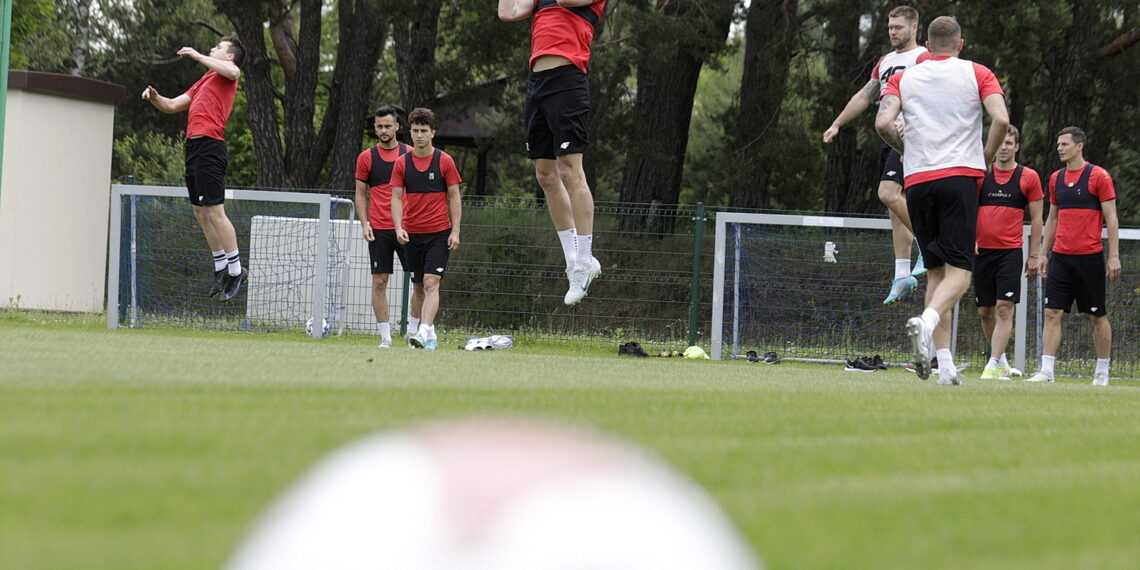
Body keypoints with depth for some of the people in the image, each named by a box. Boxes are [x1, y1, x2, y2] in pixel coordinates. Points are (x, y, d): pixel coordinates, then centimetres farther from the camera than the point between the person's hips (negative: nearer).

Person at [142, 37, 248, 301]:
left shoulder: (225, 73, 1)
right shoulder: (204, 81, 27)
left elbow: (232, 72, -26)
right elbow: (172, 105, 31)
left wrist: (198, 56, -16)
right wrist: (155, 97, 9)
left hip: (209, 146, -10)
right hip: (195, 147, 10)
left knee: (214, 211, -11)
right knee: (201, 213, 12)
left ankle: (236, 270, -7)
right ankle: (221, 268, 20)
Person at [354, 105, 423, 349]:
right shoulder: (366, 158, 6)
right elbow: (361, 194, 10)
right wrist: (364, 224, -1)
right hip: (378, 229, 0)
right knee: (379, 282, -3)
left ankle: (413, 331, 12)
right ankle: (385, 336, 1)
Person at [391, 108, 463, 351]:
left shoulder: (444, 161, -2)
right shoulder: (402, 163, 4)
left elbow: (454, 197, 1)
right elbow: (396, 197, 2)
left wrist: (455, 231, -6)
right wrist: (398, 227, -13)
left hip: (439, 233, -3)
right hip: (411, 234, 3)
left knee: (431, 283, -16)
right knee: (419, 286, 9)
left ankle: (424, 333, -26)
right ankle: (431, 335, 21)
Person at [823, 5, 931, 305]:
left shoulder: (923, 58, -5)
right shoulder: (885, 62, 21)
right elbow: (864, 96, 29)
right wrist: (837, 124, 26)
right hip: (890, 140, 8)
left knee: (889, 193, -23)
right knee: (895, 205, 4)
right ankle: (902, 276, 4)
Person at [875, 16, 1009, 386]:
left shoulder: (903, 78, 12)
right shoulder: (977, 74, 7)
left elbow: (883, 123, -4)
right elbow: (1001, 119, -8)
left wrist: (908, 151, 14)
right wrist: (986, 159, 7)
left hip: (917, 180, 3)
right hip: (961, 175, -3)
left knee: (936, 271, 9)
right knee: (959, 271, -6)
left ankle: (945, 365, 1)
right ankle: (926, 322, -36)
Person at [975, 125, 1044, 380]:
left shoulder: (1028, 177, 2)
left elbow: (1036, 218, 5)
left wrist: (1033, 255, 1)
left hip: (1010, 251, -3)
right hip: (982, 251, 3)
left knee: (1004, 308, -13)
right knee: (985, 311, 6)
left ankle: (993, 365, -15)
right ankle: (1001, 359, 22)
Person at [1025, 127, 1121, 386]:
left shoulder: (1098, 176, -5)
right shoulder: (1056, 178, 11)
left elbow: (1111, 218, -5)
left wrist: (1114, 255, -10)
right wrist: (1044, 254, 15)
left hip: (1089, 257, -5)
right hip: (1060, 256, 5)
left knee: (1097, 315, 5)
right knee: (1052, 313, -5)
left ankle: (1102, 372, 15)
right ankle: (1046, 370, -7)